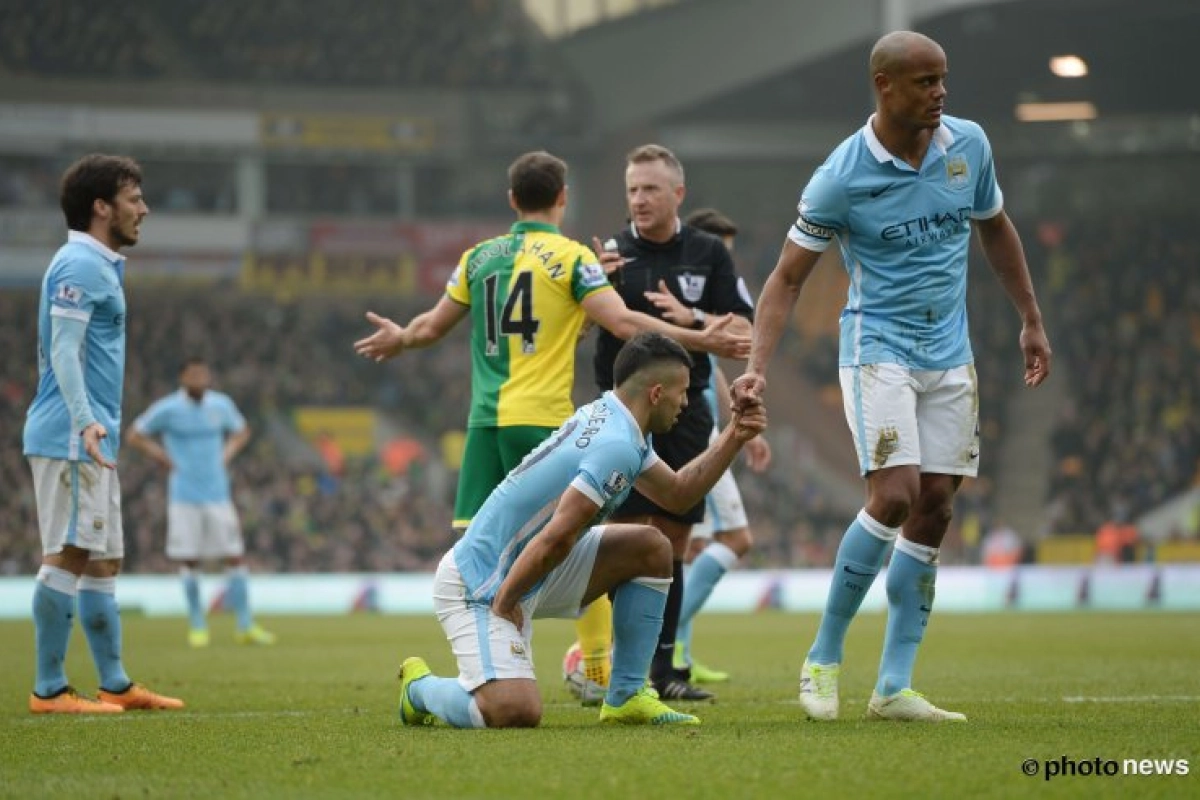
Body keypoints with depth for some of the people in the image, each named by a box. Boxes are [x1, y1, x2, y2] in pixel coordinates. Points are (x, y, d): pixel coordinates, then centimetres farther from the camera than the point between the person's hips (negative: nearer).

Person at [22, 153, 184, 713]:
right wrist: (85, 422, -31)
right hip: (70, 439, -10)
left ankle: (115, 685, 17)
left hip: (92, 440, 10)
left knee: (102, 561, 12)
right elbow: (64, 352, -21)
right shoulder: (80, 266, -12)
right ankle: (49, 690, -6)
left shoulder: (99, 266, 19)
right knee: (68, 557, -8)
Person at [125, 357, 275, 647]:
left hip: (218, 495, 3)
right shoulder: (167, 409, -5)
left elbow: (241, 431, 23)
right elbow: (133, 436, 3)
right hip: (184, 497, -3)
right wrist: (161, 456, -5)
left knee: (236, 556, -1)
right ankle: (197, 626, 10)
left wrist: (226, 455, 7)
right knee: (189, 561, -1)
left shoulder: (221, 405, 4)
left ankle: (245, 626, 5)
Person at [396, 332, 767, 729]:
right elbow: (555, 538, -30)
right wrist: (503, 601, -19)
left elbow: (677, 493, 20)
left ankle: (625, 697, 10)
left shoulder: (607, 416, 8)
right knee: (515, 712, -27)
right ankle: (421, 687, 5)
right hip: (477, 584, -10)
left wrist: (733, 437, 12)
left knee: (651, 548, 6)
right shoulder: (617, 448, -24)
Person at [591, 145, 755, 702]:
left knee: (672, 544, 6)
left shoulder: (707, 253, 6)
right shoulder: (611, 253, 2)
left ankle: (662, 668, 11)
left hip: (685, 412, 2)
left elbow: (743, 331, 4)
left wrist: (691, 319, -12)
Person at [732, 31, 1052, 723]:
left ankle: (895, 687, 4)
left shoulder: (969, 145, 0)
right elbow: (789, 278, -7)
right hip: (878, 347, -5)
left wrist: (1032, 320, 17)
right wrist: (757, 368, -18)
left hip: (950, 354, 5)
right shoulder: (842, 176, -13)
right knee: (894, 496, -20)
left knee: (934, 512, 0)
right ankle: (824, 658, -4)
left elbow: (996, 230, 17)